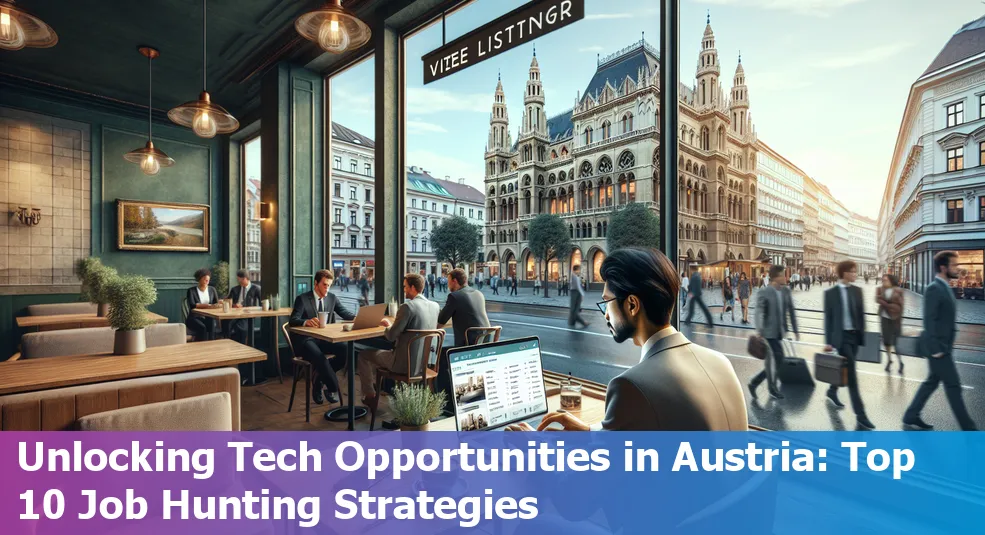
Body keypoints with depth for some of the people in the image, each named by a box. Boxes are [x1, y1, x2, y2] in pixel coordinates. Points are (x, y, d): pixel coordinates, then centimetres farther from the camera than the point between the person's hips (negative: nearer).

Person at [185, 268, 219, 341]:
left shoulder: (212, 290, 11)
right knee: (203, 328, -34)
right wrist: (207, 305, -26)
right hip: (194, 318, -2)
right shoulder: (191, 291, -1)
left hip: (208, 318, 2)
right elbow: (192, 305, -16)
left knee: (211, 325, -33)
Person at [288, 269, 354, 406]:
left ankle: (321, 379, -3)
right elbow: (292, 321, -17)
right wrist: (306, 321, -40)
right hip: (305, 340, -4)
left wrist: (356, 318, -22)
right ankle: (333, 387, -14)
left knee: (345, 349, -23)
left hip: (324, 338, 5)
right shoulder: (302, 299, -6)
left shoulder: (332, 298, 7)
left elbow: (345, 313, 2)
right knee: (319, 356, -35)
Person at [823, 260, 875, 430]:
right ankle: (860, 413, -2)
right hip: (841, 336, -5)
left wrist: (863, 334, 5)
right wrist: (828, 341, -7)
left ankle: (832, 392, 40)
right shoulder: (831, 293, -8)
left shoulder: (857, 290, 7)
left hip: (855, 335, 5)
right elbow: (828, 318, -6)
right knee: (851, 373, -7)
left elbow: (861, 314, 10)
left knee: (844, 368, 15)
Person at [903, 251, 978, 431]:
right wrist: (935, 349, -21)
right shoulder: (934, 288, -17)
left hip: (943, 345, 10)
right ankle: (968, 427, 12)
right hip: (938, 347, -10)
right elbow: (929, 320, -21)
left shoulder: (945, 287, 12)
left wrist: (947, 343, 16)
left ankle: (911, 417, 21)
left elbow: (945, 319, 17)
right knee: (953, 385, 0)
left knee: (932, 382, 14)